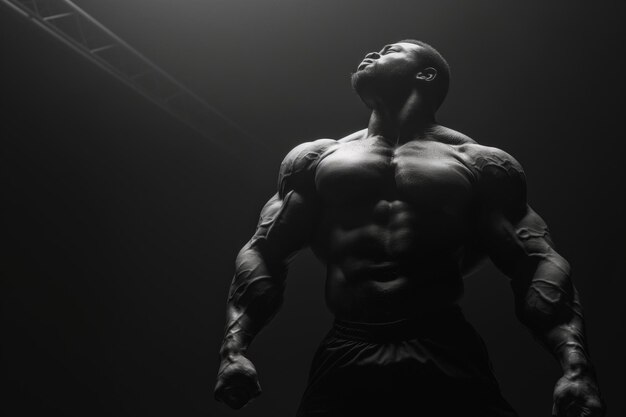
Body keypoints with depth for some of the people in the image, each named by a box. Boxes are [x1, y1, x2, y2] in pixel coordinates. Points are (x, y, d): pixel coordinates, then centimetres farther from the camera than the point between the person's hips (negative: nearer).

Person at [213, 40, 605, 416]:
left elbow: (539, 263, 4)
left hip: (450, 359, -1)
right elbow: (262, 253, 14)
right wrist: (234, 348, -3)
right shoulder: (316, 158, 19)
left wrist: (576, 367, -12)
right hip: (344, 360, 2)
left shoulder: (479, 164, 12)